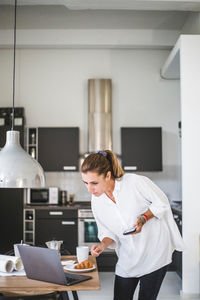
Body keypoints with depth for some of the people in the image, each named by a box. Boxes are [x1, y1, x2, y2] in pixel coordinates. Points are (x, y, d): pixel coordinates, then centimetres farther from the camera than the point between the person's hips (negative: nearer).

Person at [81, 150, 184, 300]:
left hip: (154, 251, -4)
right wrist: (103, 245, -15)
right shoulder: (96, 201, -4)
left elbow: (162, 203, -9)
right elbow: (107, 231, 5)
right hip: (128, 258, 5)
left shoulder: (136, 182, -22)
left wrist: (143, 218, -23)